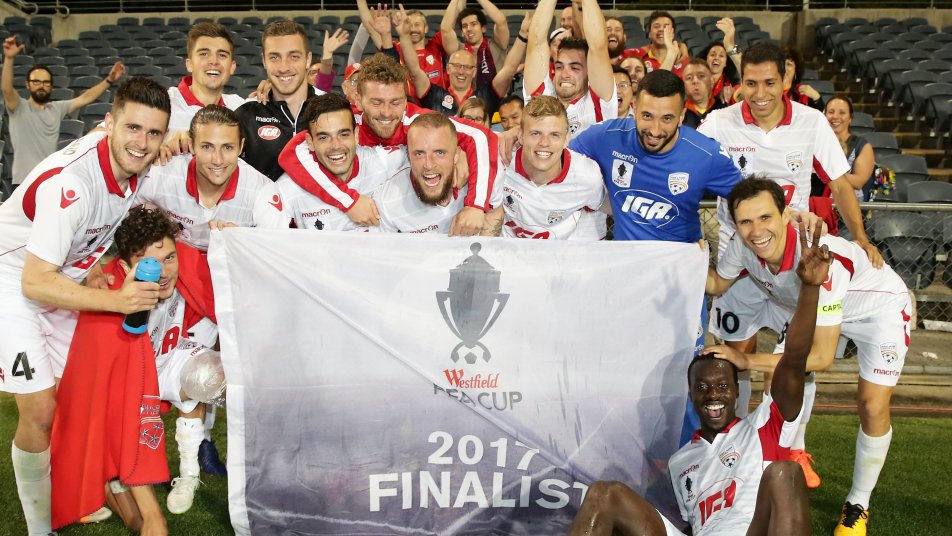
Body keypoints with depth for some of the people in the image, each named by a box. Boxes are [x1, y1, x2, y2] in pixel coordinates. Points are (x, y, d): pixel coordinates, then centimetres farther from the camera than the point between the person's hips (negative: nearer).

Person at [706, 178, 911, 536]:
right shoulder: (743, 244, -27)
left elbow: (822, 358, -39)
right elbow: (718, 284, -3)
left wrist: (747, 360, -39)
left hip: (880, 306, -6)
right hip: (810, 307, 6)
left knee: (873, 407, -11)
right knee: (782, 378, 1)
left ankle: (858, 505, 11)